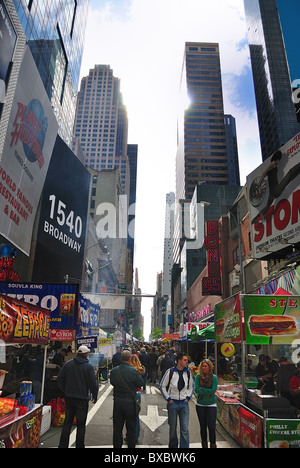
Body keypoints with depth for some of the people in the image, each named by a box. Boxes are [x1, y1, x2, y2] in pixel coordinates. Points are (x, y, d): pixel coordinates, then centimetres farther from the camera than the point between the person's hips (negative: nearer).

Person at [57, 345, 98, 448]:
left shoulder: (68, 364, 1)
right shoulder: (89, 366, -11)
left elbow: (60, 379, 5)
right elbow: (93, 383, -11)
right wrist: (95, 396, 4)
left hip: (69, 397, 4)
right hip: (82, 399, -4)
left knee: (67, 423, 15)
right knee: (81, 424, 8)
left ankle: (62, 445, 18)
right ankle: (79, 446, 14)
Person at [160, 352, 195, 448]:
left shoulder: (188, 372, 1)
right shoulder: (170, 372, -10)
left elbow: (192, 386, 16)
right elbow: (162, 386, -2)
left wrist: (188, 397, 5)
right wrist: (168, 399, -5)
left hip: (184, 403, 2)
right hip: (173, 403, -2)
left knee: (185, 429, -1)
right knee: (173, 428, 11)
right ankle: (173, 446, 30)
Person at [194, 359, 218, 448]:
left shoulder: (214, 377, -7)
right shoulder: (198, 376, -5)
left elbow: (213, 390, -14)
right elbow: (196, 389, -12)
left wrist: (202, 389, -15)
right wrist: (207, 393, -18)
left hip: (211, 405, -2)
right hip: (200, 405, 2)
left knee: (211, 426, -6)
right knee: (203, 426, 12)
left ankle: (213, 445, 8)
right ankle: (204, 445, 28)